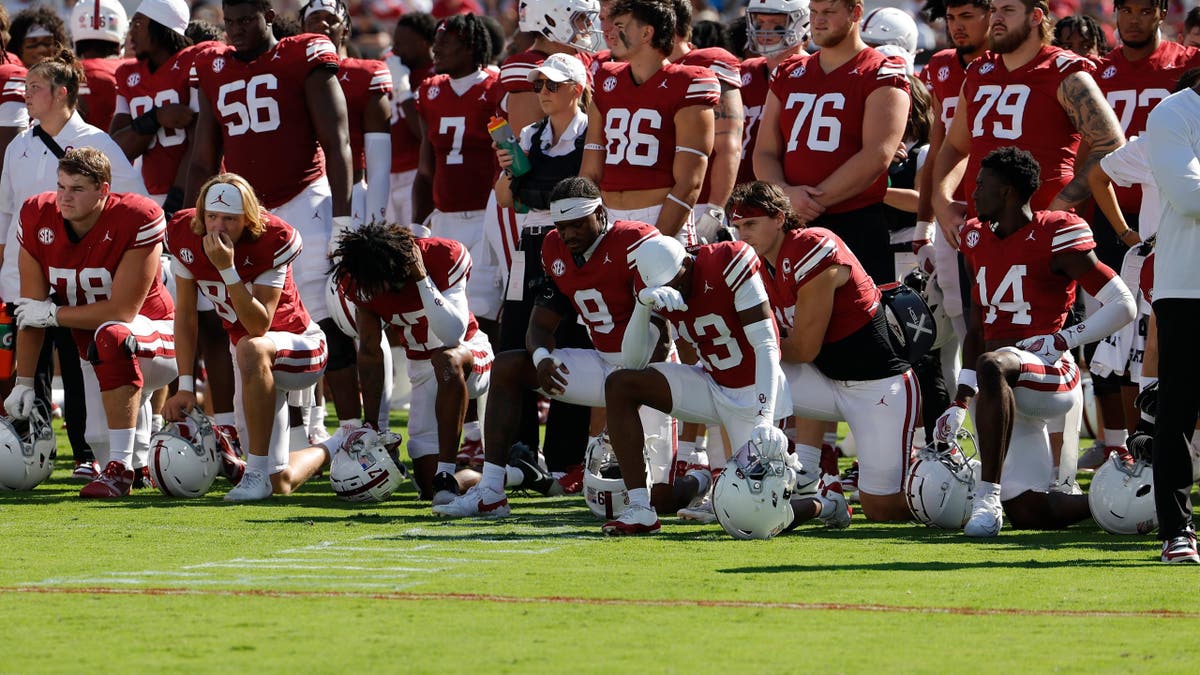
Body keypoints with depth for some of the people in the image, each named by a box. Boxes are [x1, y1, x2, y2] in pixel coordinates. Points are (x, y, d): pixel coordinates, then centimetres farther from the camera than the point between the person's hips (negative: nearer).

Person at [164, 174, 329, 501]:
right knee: (281, 483, 3)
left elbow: (259, 327, -30)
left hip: (298, 348, -6)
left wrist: (227, 269, -38)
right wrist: (186, 385, -7)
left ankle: (257, 472, -32)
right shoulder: (186, 238, -11)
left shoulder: (271, 243, -25)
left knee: (251, 350, -43)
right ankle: (334, 450, 38)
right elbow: (185, 315, -2)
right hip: (256, 363, 6)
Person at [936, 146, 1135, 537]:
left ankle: (988, 498, -43)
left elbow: (1122, 306, -6)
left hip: (1049, 373, -8)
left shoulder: (1054, 236, -6)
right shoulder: (978, 240, 17)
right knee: (1028, 513, 0)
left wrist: (1062, 340, -15)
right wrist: (960, 403, 19)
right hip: (1009, 398, 8)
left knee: (992, 366, -42)